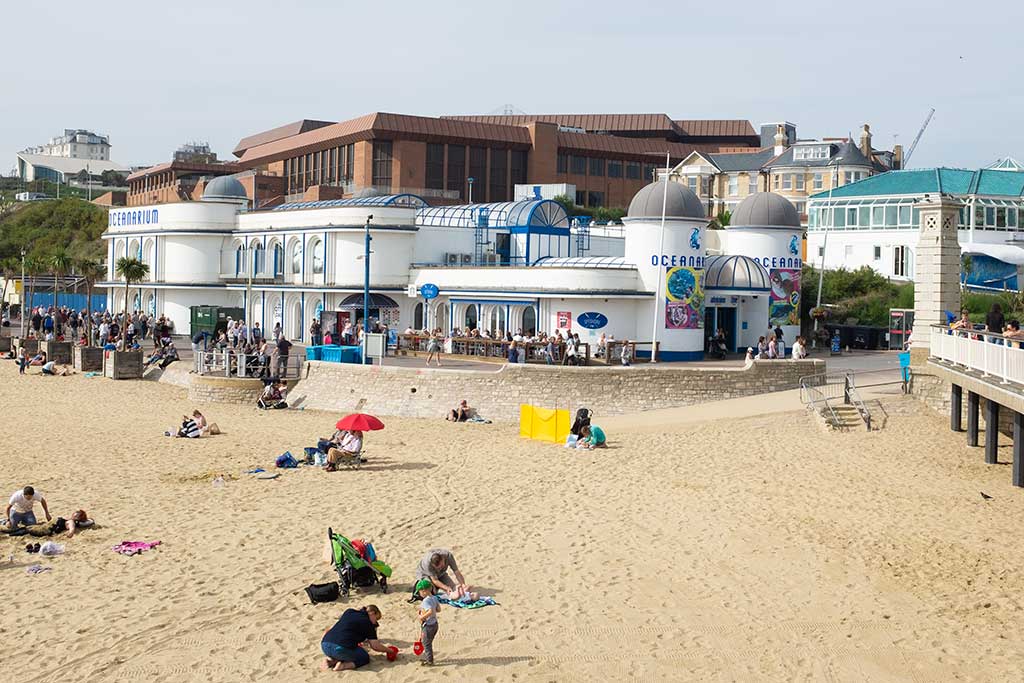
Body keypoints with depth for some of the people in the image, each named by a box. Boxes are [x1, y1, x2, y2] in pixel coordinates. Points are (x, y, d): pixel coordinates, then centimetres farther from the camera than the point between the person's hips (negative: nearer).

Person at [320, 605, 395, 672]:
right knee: (365, 658, 18)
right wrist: (388, 650, 22)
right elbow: (375, 646, 4)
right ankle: (343, 665, -9)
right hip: (341, 648, -6)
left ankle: (331, 660, 4)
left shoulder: (349, 612, 23)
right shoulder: (367, 623, 7)